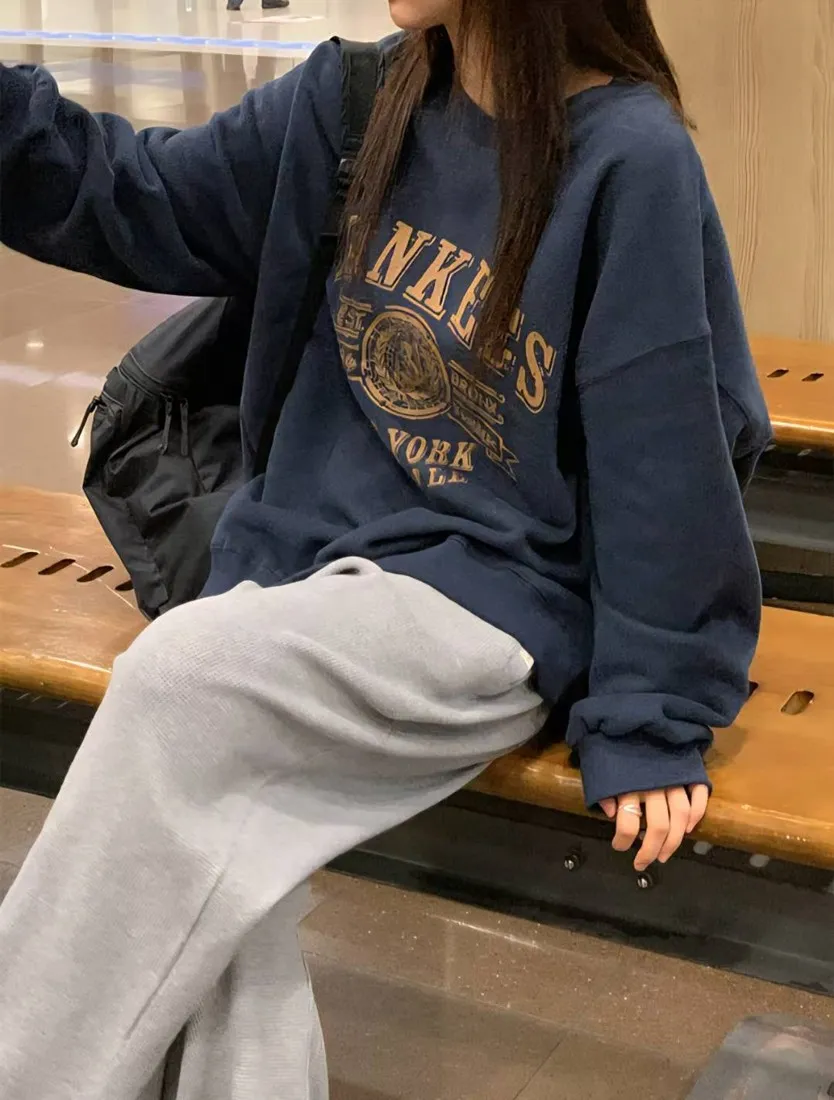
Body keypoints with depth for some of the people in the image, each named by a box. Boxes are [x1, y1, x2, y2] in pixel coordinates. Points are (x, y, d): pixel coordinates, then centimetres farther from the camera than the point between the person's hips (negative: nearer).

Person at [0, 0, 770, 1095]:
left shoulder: (629, 156, -11)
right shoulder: (353, 103, 7)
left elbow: (664, 455, -9)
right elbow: (146, 201, 10)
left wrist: (649, 718, -7)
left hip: (493, 604, -5)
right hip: (300, 563, 5)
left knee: (182, 677, -28)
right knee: (208, 893, -20)